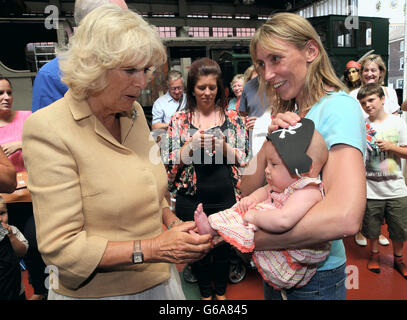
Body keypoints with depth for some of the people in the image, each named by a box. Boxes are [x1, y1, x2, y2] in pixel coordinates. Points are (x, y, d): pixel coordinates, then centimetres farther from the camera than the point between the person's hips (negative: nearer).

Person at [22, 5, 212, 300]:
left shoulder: (134, 112, 0)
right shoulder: (48, 129, -20)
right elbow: (60, 247, -20)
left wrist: (175, 225, -6)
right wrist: (151, 249, -25)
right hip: (96, 291, -5)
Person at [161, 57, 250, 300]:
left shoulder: (233, 118, 1)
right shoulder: (179, 120, -1)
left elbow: (243, 159, 1)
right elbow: (171, 162, -4)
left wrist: (223, 147, -18)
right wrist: (192, 144, -20)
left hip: (226, 197, 1)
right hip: (192, 200, 0)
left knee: (223, 247, 17)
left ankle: (221, 291, 46)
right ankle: (205, 292, 44)